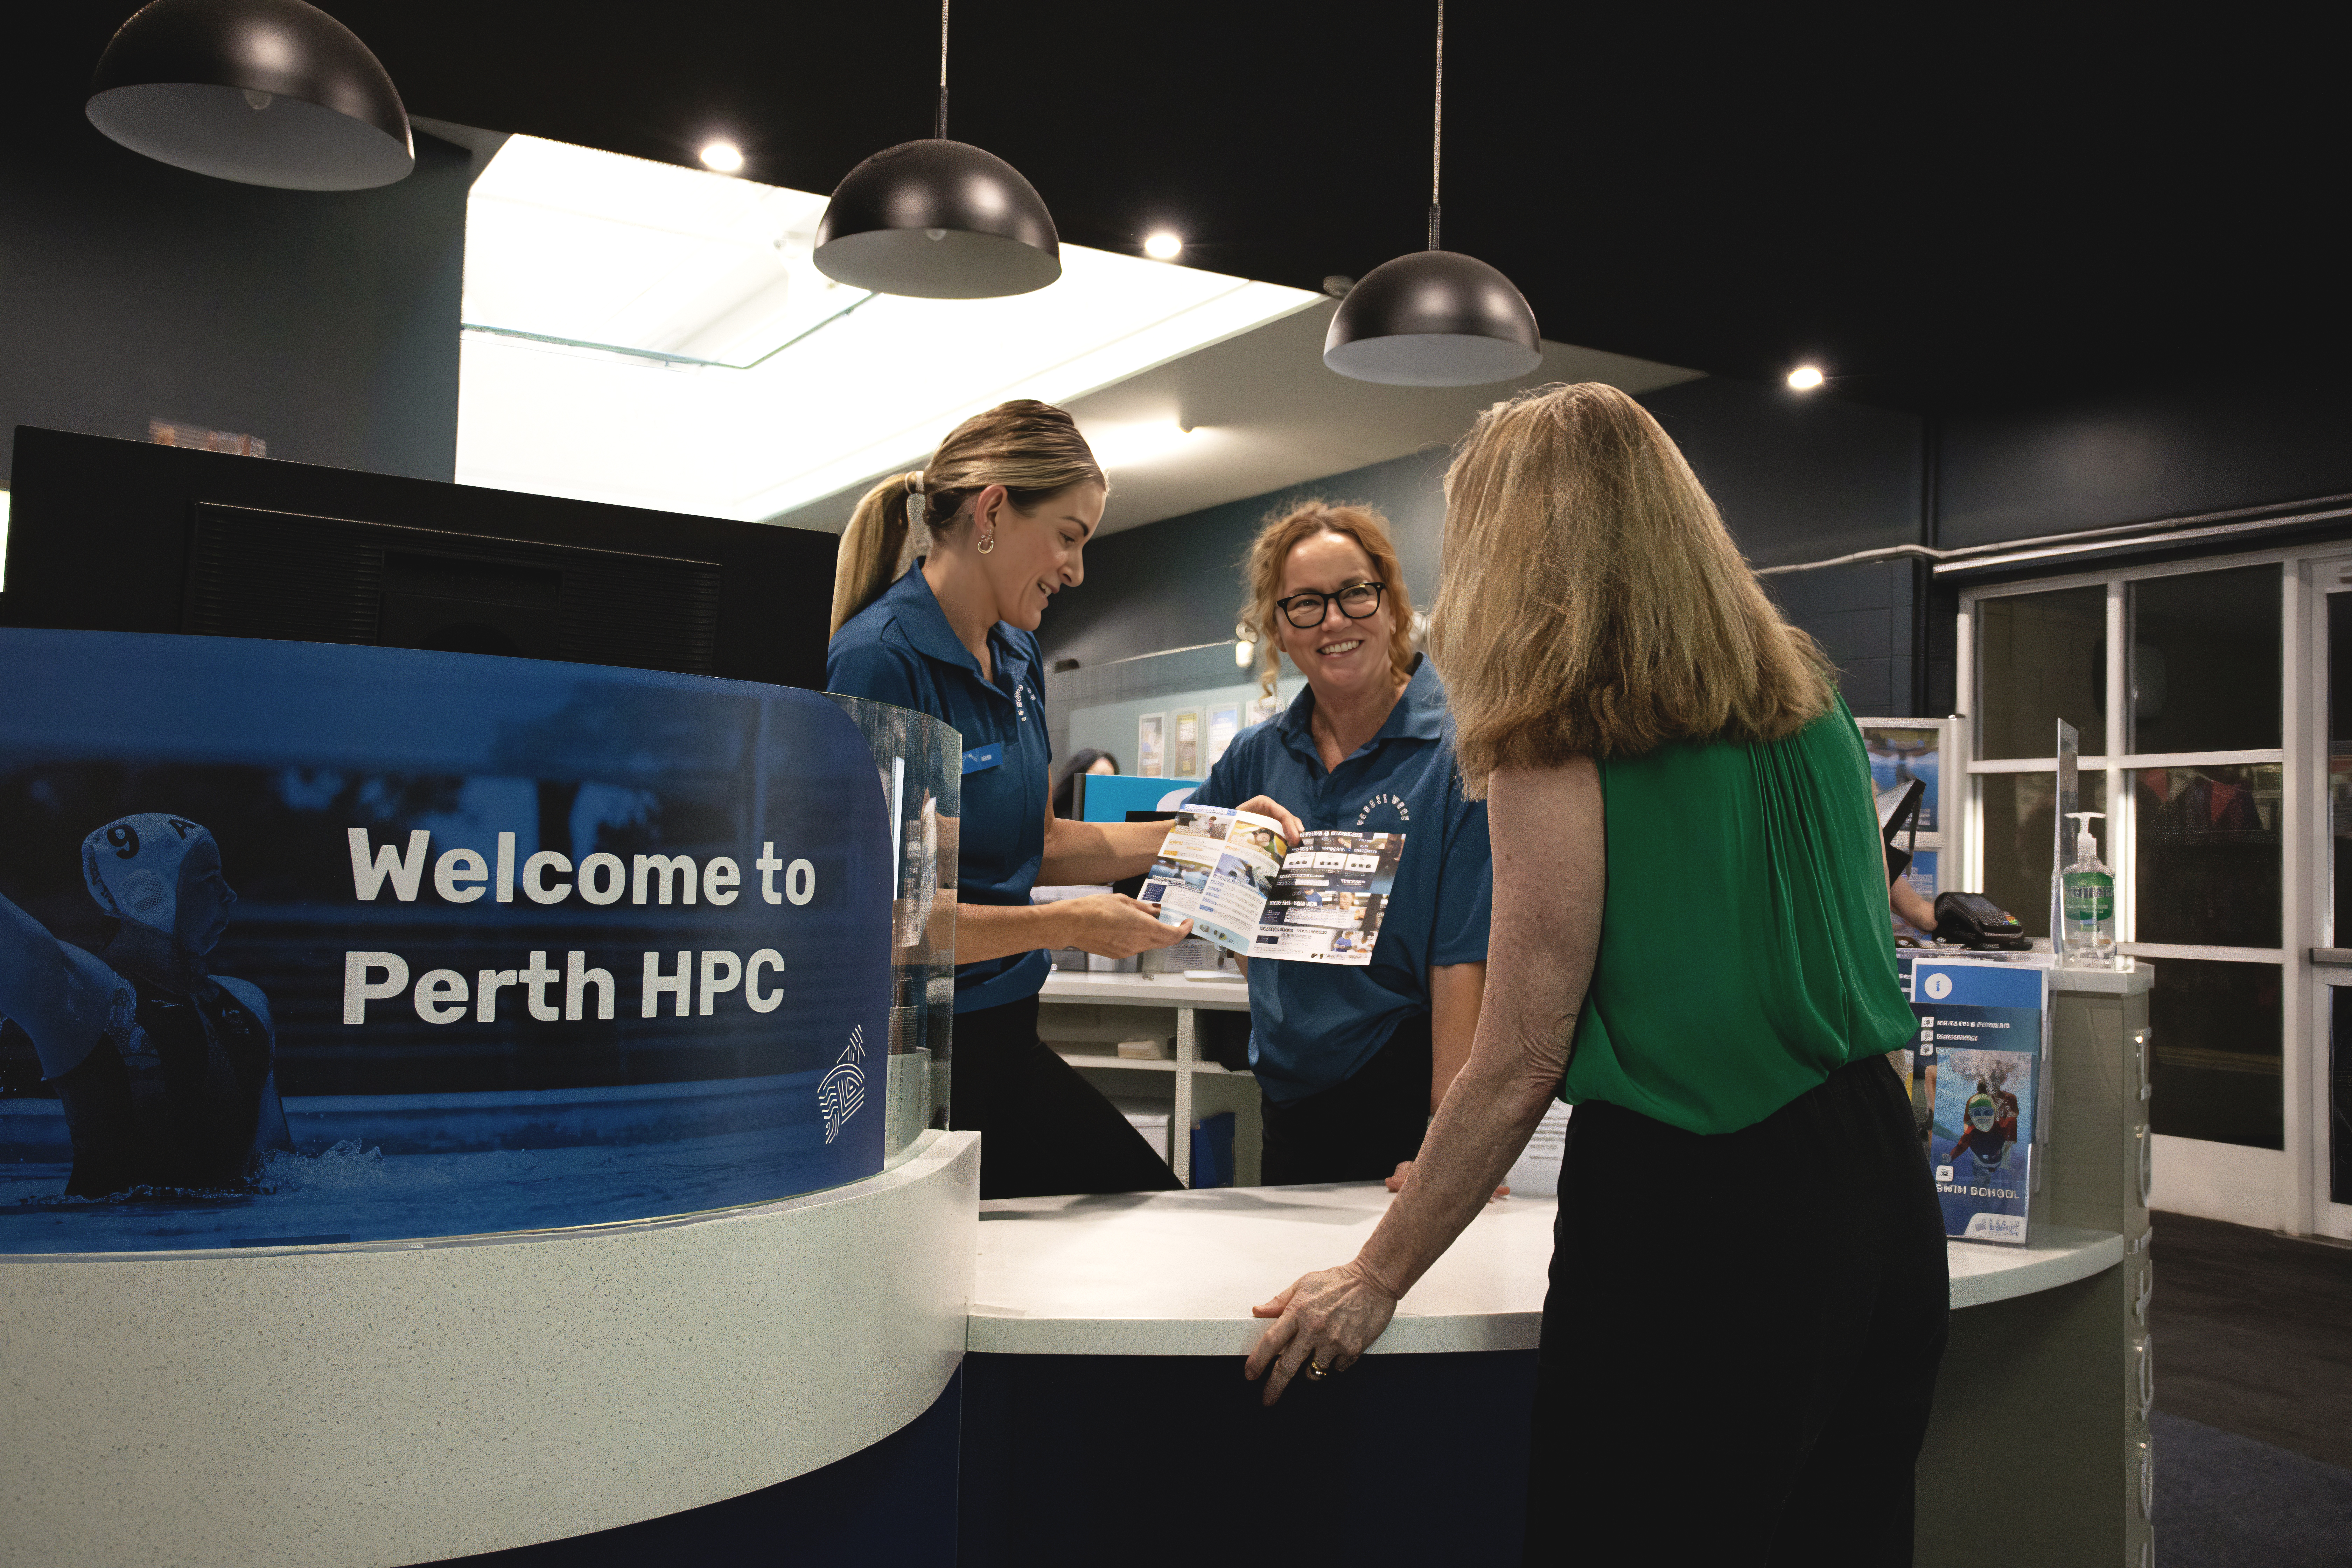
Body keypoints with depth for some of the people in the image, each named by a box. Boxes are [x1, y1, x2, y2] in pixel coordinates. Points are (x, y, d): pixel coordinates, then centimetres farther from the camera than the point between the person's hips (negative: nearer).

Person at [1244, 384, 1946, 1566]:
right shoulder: (1807, 703, 9)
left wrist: (1375, 1280, -4)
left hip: (1688, 1211, -7)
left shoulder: (1559, 742, -11)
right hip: (1876, 1185, 8)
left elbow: (1520, 1065, -13)